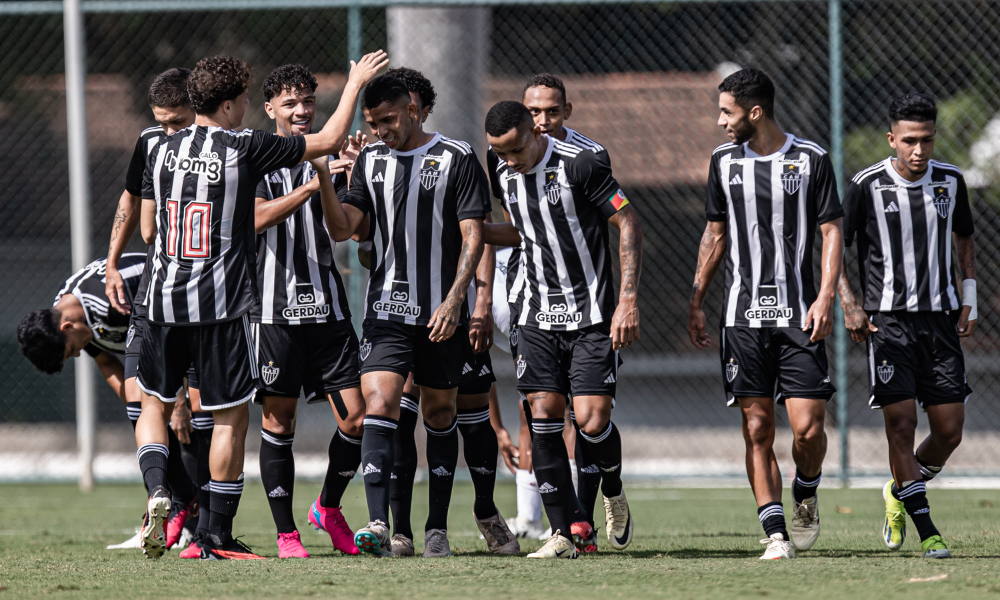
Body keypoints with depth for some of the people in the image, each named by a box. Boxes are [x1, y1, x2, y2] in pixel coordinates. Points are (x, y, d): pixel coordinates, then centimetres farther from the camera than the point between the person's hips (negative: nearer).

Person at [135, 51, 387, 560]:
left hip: (164, 299, 4)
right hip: (223, 305, -4)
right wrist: (355, 84, 12)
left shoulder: (162, 151, 4)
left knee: (153, 403, 20)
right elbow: (328, 141, -1)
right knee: (231, 418, 5)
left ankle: (157, 490, -6)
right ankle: (218, 538, 6)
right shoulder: (245, 149, -8)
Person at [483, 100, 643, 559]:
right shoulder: (503, 173, 4)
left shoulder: (581, 165, -15)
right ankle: (561, 534, 0)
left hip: (592, 314, -5)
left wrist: (628, 300, -16)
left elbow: (629, 224, -11)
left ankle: (613, 491, 22)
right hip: (536, 313, 5)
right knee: (543, 414, -5)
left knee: (591, 419, -11)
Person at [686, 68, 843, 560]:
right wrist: (695, 302, 14)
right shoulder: (724, 160, 9)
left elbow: (831, 232, 1)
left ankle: (805, 497, 21)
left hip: (798, 316, -2)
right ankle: (776, 535, -1)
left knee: (807, 428, -9)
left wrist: (825, 298, -10)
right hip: (742, 316, 2)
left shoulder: (811, 160, -1)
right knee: (757, 430, -4)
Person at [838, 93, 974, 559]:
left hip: (941, 318, 4)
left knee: (949, 431, 0)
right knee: (901, 422, -13)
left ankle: (900, 492, 28)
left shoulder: (950, 181, 5)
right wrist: (849, 305, -8)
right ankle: (926, 531, -8)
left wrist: (969, 297, 12)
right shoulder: (868, 186, -6)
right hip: (888, 318, -4)